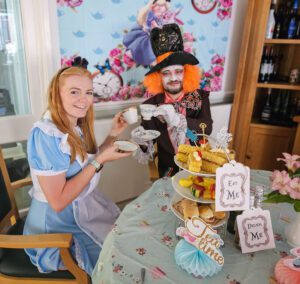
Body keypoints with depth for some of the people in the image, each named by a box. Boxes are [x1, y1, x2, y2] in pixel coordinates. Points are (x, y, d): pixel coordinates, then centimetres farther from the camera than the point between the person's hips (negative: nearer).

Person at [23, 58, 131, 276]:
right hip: (58, 221, -7)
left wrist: (113, 135, -2)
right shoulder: (47, 135, -26)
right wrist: (99, 161, -27)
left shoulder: (78, 126, -2)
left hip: (85, 206, 7)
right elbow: (58, 202, -27)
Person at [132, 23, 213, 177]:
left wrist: (177, 120, -30)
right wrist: (142, 142, -22)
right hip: (169, 172, -1)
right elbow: (147, 149, 0)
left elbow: (207, 128, -17)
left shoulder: (200, 97, -3)